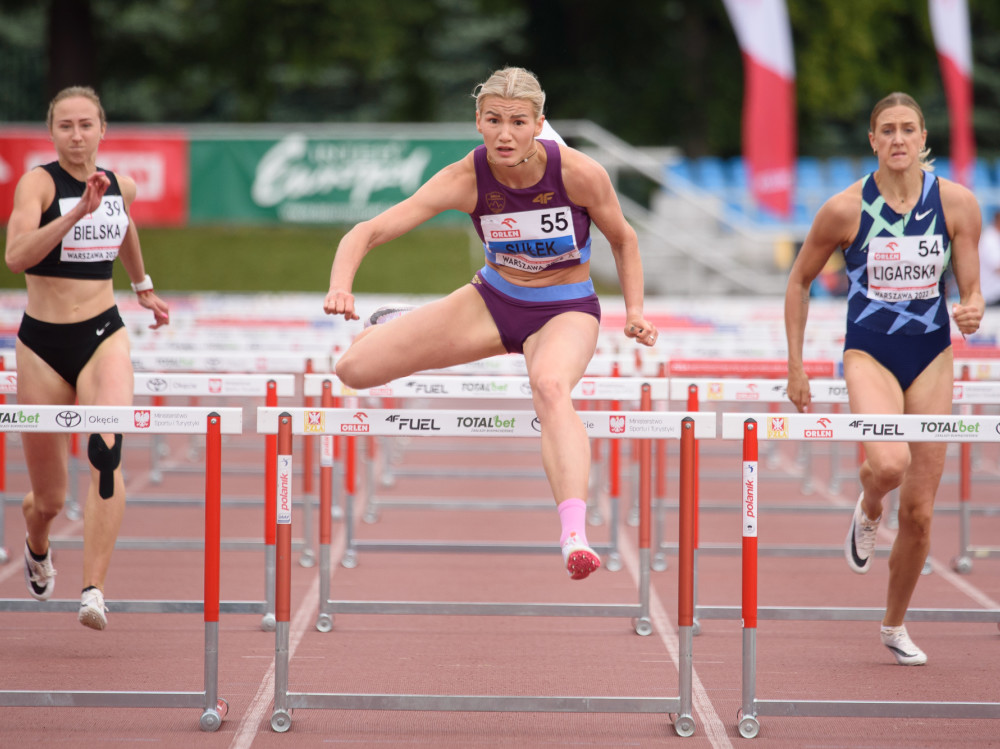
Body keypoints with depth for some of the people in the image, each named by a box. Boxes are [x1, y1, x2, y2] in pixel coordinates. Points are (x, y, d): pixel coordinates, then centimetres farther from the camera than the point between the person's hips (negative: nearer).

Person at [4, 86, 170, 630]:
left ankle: (94, 592, -30)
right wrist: (79, 211, -35)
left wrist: (143, 287, 39)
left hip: (103, 335, 2)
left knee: (108, 451, -27)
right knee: (49, 497, 10)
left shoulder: (121, 186, 5)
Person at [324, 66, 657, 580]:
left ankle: (575, 538, -52)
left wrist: (635, 314, -13)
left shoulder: (579, 174, -22)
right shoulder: (466, 180, -21)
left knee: (550, 386, -40)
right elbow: (368, 232, -26)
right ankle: (393, 327, 35)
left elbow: (622, 239, -2)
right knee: (355, 368, -4)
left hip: (566, 311, -3)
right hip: (493, 301, 3)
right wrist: (340, 287, -44)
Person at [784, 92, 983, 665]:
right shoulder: (845, 209, -9)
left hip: (932, 359, 2)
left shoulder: (957, 203, -5)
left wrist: (972, 312, -22)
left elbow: (971, 288, 2)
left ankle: (896, 626, 26)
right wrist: (796, 367, 3)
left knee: (919, 510, 4)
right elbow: (800, 282, 4)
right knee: (889, 463, -32)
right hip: (870, 354, -2)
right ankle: (868, 512, 7)